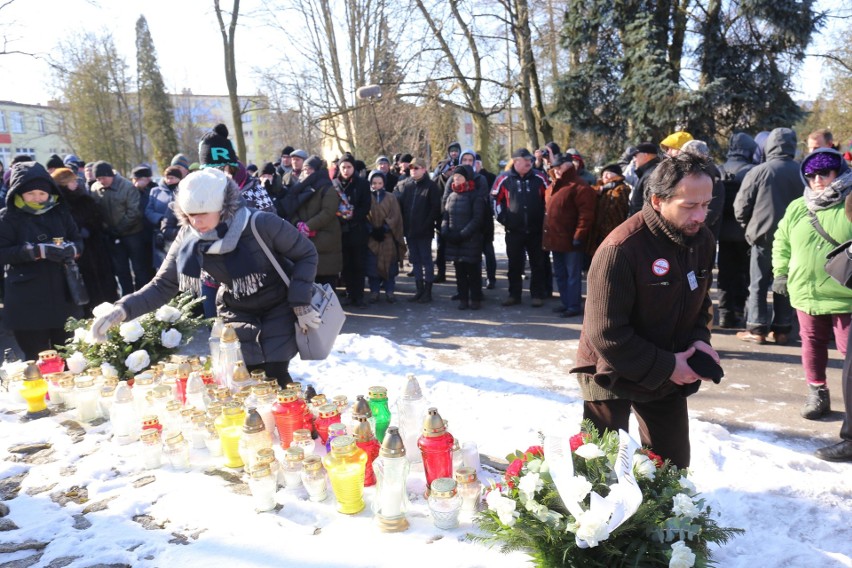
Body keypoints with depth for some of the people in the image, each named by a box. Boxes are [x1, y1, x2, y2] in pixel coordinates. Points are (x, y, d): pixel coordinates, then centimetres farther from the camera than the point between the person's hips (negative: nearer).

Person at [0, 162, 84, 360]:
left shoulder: (60, 212, 6)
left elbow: (78, 242, 8)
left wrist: (69, 249, -15)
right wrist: (37, 250, -22)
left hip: (63, 295, 3)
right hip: (27, 302, -3)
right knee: (37, 359, 4)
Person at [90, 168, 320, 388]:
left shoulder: (261, 224, -29)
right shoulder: (189, 239, -16)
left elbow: (306, 254, -16)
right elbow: (163, 285, -11)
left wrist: (300, 303, -20)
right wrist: (123, 309, -27)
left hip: (278, 307, -3)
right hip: (237, 312, 3)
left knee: (275, 375, -7)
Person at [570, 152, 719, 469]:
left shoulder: (703, 241, -3)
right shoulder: (620, 249, -28)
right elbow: (605, 333, -26)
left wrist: (699, 339, -6)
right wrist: (665, 367, -22)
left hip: (669, 373, 7)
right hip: (613, 373, -6)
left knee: (674, 465, 17)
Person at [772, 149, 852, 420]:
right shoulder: (797, 208, 8)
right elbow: (782, 243, 17)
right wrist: (781, 273, 11)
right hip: (806, 293, 4)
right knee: (812, 344, 14)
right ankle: (817, 393, 28)